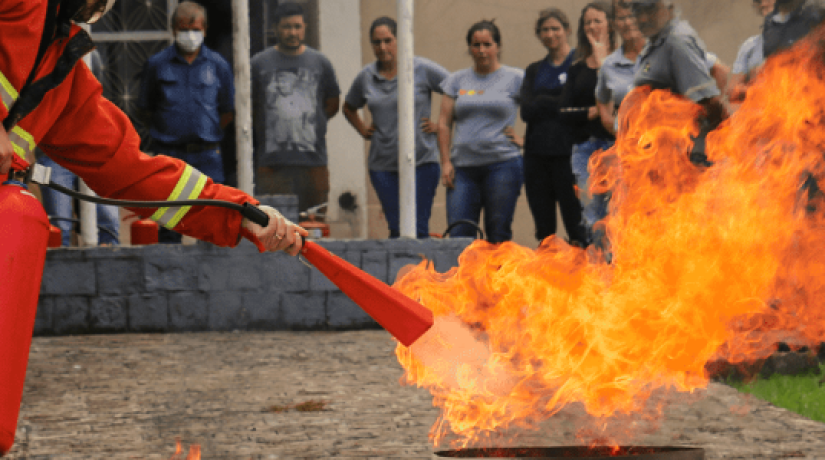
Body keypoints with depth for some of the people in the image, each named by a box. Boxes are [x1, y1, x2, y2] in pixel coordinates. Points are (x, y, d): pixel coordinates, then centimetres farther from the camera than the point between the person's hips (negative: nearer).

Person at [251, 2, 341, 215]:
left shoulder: (320, 63, 11)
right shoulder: (259, 63, 6)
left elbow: (333, 103, 21)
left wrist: (310, 123, 14)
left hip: (313, 158, 2)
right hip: (272, 162, -2)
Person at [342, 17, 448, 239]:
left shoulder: (423, 69, -3)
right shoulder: (366, 77, 9)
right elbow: (349, 107, 28)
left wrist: (441, 125, -4)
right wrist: (362, 129, 13)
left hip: (421, 162, -3)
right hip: (382, 165, 3)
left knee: (418, 229, -8)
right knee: (396, 230, 3)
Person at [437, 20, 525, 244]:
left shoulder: (515, 78, 5)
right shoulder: (457, 80, 14)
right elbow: (444, 123, 12)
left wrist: (524, 139, -3)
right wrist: (446, 162, 3)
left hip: (502, 164, -3)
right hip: (463, 167, 3)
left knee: (499, 237, -1)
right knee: (458, 235, -7)